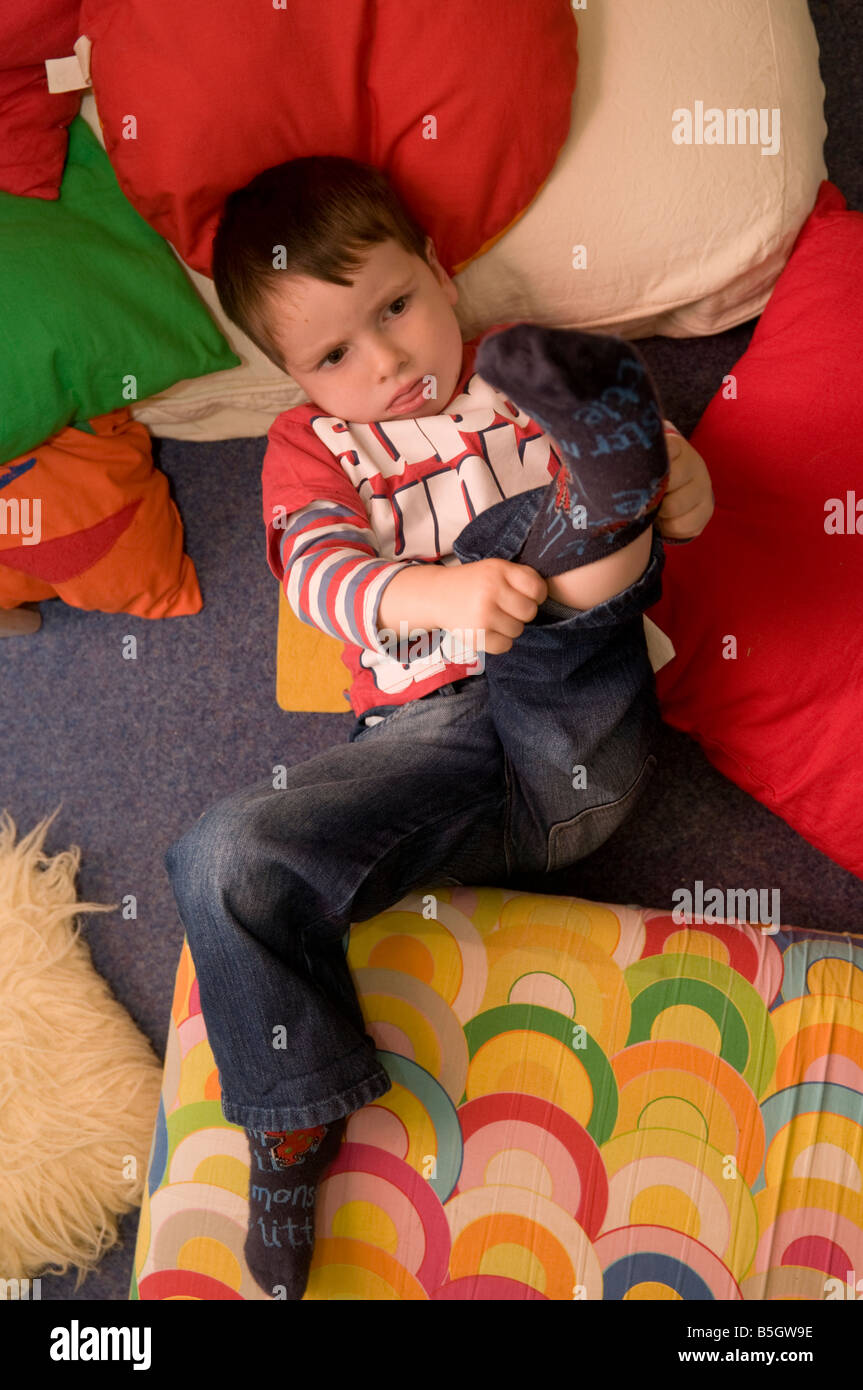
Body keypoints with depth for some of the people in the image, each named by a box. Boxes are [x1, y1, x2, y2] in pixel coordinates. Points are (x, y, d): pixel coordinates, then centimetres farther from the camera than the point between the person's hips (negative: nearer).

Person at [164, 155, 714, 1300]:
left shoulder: (532, 380, 18)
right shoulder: (310, 445, 15)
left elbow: (669, 494, 16)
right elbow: (318, 566, -7)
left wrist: (682, 486, -11)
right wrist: (437, 594, -29)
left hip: (584, 737, -1)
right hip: (432, 743, 1)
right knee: (231, 860, -18)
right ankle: (293, 1120, -3)